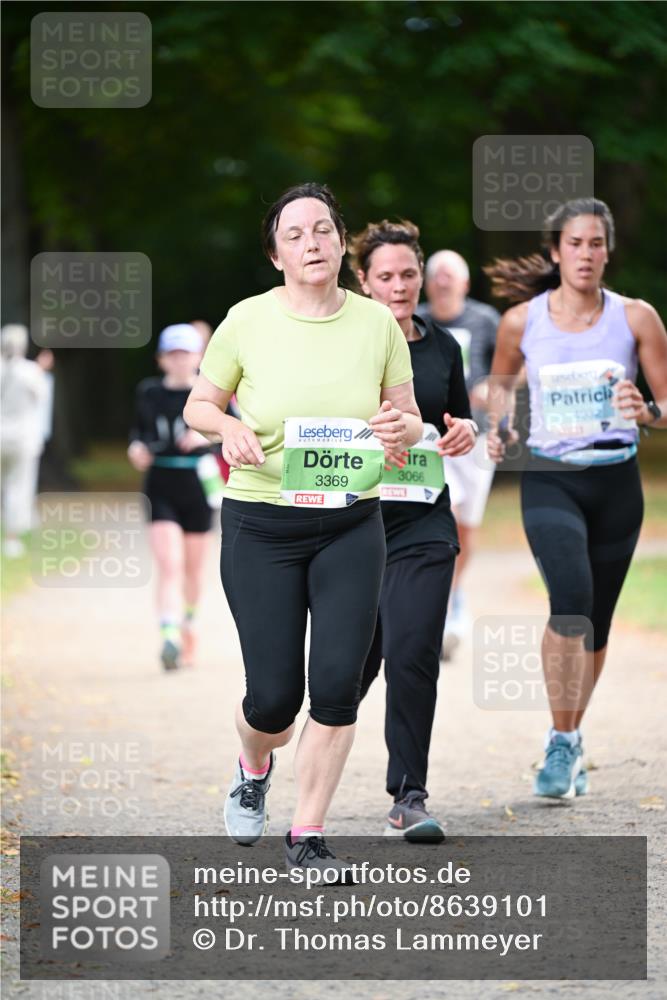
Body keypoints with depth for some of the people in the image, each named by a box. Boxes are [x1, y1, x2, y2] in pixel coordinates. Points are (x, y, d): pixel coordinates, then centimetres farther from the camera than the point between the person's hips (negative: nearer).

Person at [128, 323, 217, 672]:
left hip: (197, 488, 0)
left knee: (193, 567, 15)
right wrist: (136, 447, -2)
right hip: (161, 489, 0)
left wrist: (208, 435, -25)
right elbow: (138, 429, 19)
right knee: (168, 565, -14)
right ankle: (169, 638, -24)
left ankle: (189, 624, 41)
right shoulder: (149, 392, 4)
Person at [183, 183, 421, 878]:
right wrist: (228, 426, -16)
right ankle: (253, 768, 35)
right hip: (261, 528, -2)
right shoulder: (248, 321, -5)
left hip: (351, 526, 2)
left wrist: (402, 428, -14)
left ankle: (307, 838, 8)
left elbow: (410, 418, 9)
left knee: (338, 684, -8)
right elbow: (198, 404, 6)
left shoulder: (376, 322, 0)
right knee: (275, 696, -3)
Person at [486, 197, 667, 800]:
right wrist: (499, 428, 0)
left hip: (616, 481, 2)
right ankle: (561, 743, -16)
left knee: (596, 624, 10)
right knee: (572, 597, -25)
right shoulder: (522, 320, -2)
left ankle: (573, 738, 33)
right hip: (550, 479, -2)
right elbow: (502, 378, 18)